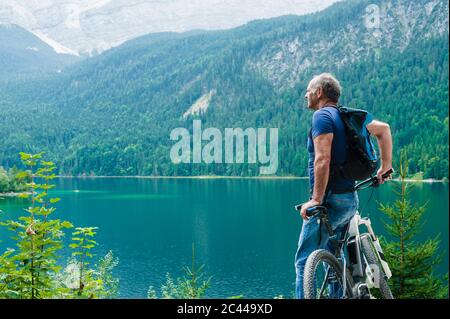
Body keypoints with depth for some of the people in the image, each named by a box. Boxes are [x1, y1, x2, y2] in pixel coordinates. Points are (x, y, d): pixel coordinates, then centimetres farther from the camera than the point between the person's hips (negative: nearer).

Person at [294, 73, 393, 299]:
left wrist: (316, 199, -22)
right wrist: (385, 167, 26)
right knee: (333, 255, 22)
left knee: (304, 261, -6)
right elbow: (384, 129, 23)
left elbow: (322, 159, -22)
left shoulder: (322, 115, -11)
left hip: (330, 200, -9)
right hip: (350, 199, 9)